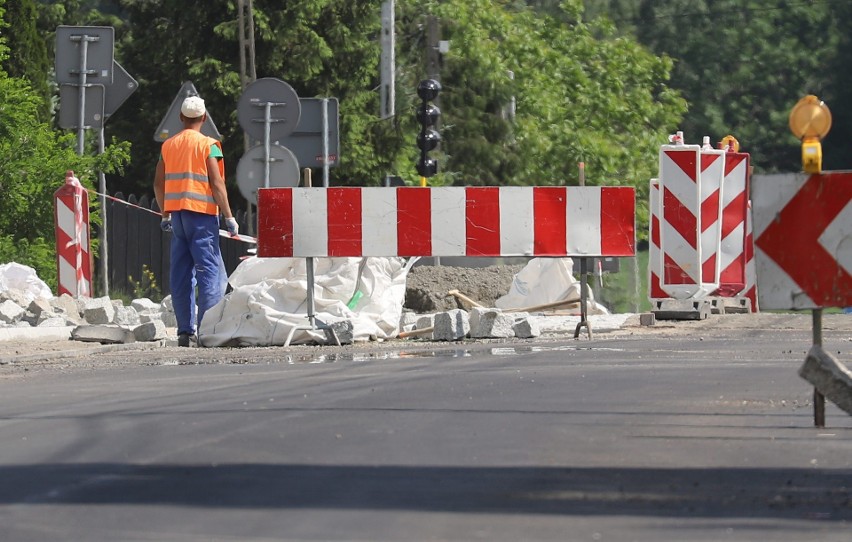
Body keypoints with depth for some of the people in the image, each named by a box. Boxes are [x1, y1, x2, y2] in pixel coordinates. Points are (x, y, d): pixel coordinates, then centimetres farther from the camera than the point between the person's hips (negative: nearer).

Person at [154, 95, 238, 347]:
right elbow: (217, 184, -11)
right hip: (202, 213, -5)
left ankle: (185, 331, 5)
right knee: (211, 272, -5)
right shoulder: (207, 145, -5)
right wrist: (228, 217, -7)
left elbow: (158, 184, 14)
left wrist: (165, 215, 24)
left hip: (177, 214, 5)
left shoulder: (168, 145, 11)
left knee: (181, 274, 7)